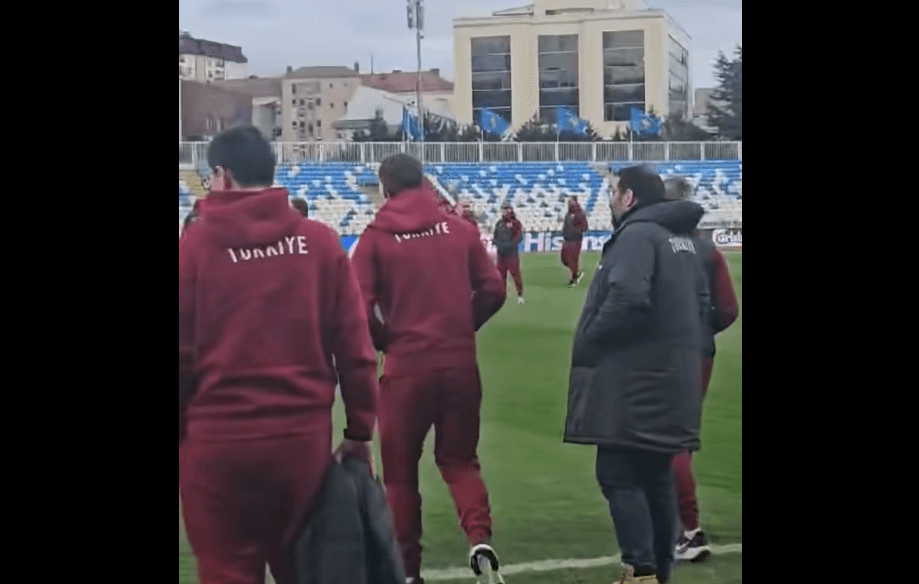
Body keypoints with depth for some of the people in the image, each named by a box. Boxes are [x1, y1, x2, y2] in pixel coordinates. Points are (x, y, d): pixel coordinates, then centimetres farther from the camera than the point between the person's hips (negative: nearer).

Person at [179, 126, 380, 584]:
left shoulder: (194, 246, -6)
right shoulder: (320, 241, 0)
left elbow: (181, 355, -6)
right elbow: (355, 346, -1)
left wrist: (182, 434, 8)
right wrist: (360, 432, 8)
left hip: (218, 440, -3)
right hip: (305, 435, 3)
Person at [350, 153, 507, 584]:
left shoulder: (376, 237, -5)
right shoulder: (459, 229, 4)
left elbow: (360, 309, -11)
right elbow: (493, 290, 2)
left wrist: (384, 342, 7)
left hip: (406, 366, -2)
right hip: (460, 363, 3)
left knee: (400, 469, 13)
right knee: (459, 458, 17)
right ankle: (480, 537, -7)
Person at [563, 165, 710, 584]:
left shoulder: (636, 234, -14)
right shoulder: (680, 238, 16)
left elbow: (627, 300, -26)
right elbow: (700, 299, 23)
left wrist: (586, 345, -13)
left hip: (634, 382, -9)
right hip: (669, 380, 9)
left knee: (618, 475, -5)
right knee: (656, 476, 14)